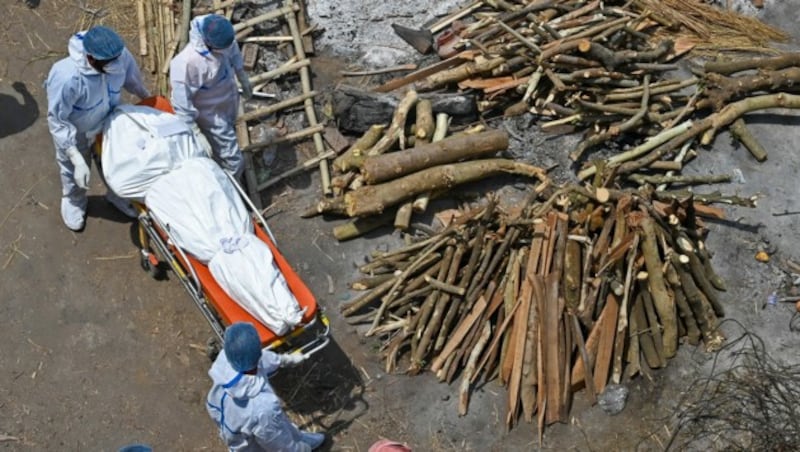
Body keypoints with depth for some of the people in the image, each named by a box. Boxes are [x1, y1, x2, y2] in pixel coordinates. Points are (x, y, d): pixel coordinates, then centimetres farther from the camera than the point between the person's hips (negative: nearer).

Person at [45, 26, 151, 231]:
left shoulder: (120, 55, -33)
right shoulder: (67, 78, -46)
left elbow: (132, 79, -7)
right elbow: (57, 122, -33)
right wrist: (78, 160, -36)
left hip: (108, 120, 4)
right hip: (74, 130, -4)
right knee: (74, 170, 24)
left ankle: (117, 195, 57)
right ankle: (73, 202, 56)